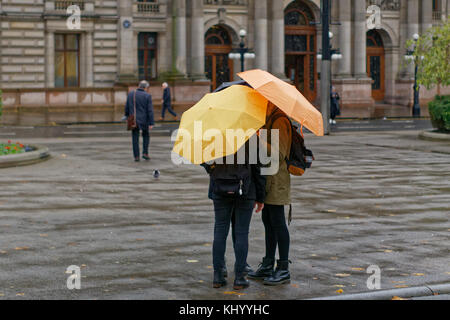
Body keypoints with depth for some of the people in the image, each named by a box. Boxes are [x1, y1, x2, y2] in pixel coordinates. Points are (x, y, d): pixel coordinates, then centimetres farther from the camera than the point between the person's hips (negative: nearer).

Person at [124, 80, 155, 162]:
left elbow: (127, 107, 6)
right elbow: (150, 111, -11)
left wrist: (127, 117, 21)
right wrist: (151, 123, -10)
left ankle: (136, 156, 5)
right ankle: (145, 153, 8)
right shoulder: (147, 96, -9)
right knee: (146, 135, 19)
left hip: (133, 120, 2)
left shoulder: (131, 94, 0)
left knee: (135, 138, 7)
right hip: (144, 120, -2)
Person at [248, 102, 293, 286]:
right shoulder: (268, 119, 14)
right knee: (268, 221, 12)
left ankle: (283, 270, 0)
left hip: (276, 179, -10)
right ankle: (268, 267, 19)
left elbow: (279, 155, -21)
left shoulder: (280, 121, -16)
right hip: (266, 180, 10)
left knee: (277, 222, -6)